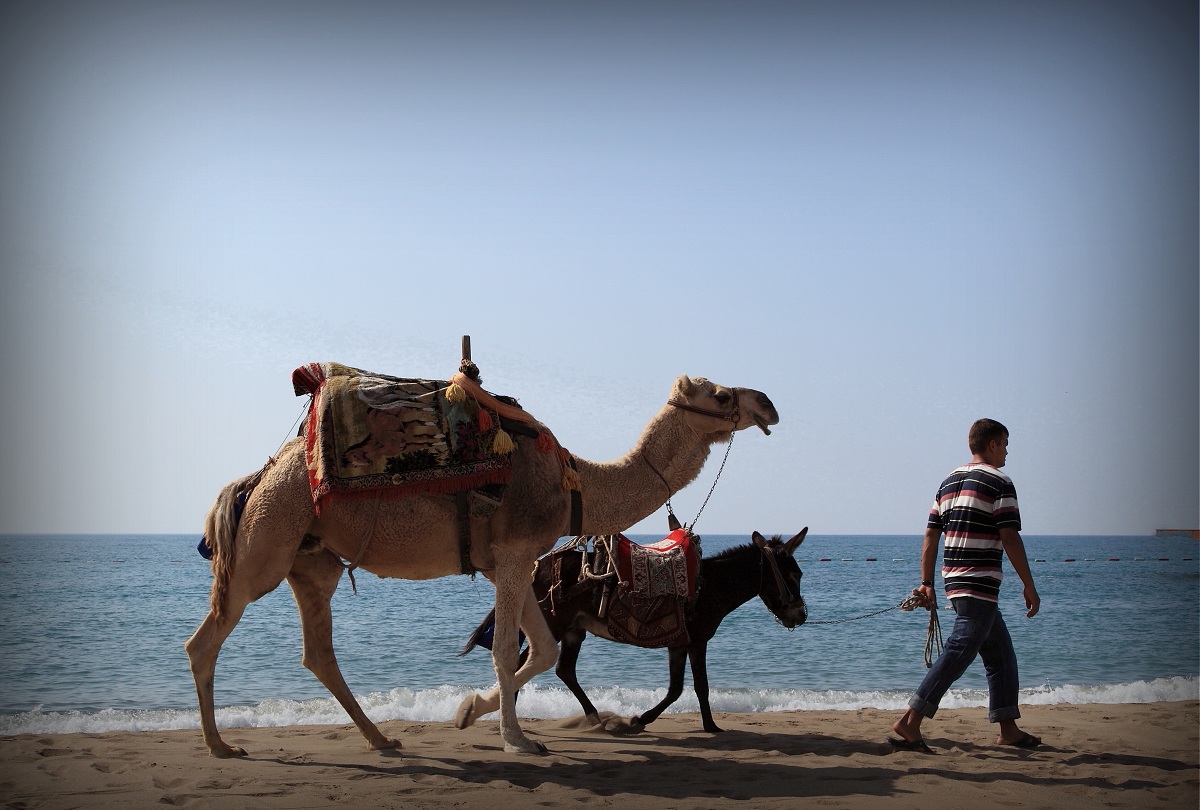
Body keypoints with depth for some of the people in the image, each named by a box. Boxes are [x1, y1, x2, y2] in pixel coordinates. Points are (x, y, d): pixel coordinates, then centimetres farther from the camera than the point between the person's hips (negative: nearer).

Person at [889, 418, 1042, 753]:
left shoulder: (949, 482, 16)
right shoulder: (999, 483, -7)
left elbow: (931, 537, 13)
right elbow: (1010, 539, -12)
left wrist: (927, 584, 13)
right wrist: (1029, 586, -7)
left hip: (954, 581, 9)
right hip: (980, 585, -9)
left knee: (1001, 654, 16)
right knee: (957, 654, -10)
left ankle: (1008, 730, 18)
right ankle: (909, 723, -16)